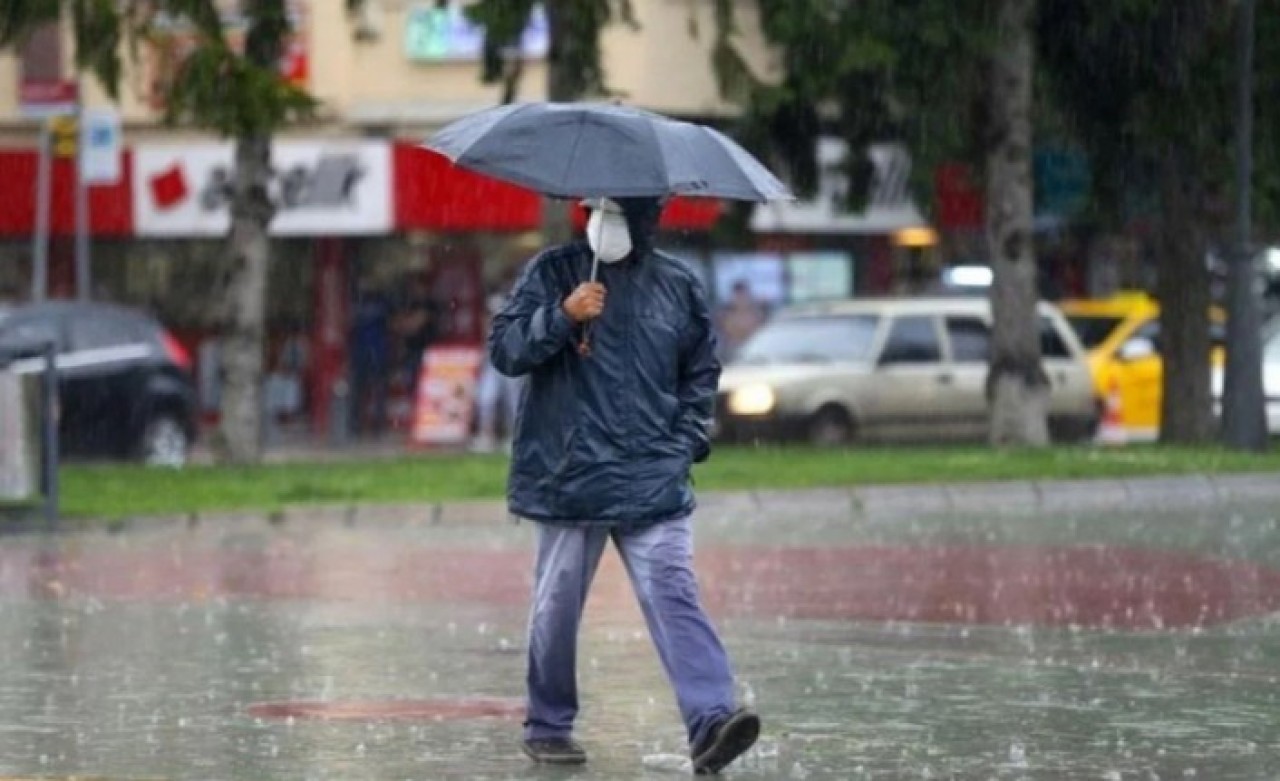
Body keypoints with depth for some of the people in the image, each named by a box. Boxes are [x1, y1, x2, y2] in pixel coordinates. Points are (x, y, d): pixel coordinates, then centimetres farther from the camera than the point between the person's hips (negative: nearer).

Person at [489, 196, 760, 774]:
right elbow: (504, 348, -4)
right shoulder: (553, 272, 3)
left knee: (674, 596, -12)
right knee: (558, 606, 7)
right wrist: (562, 316, -19)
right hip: (568, 479, -1)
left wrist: (687, 441, 8)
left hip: (654, 483, 1)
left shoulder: (677, 284, 10)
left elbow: (701, 371, 21)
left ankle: (709, 721, -22)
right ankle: (547, 726, 22)